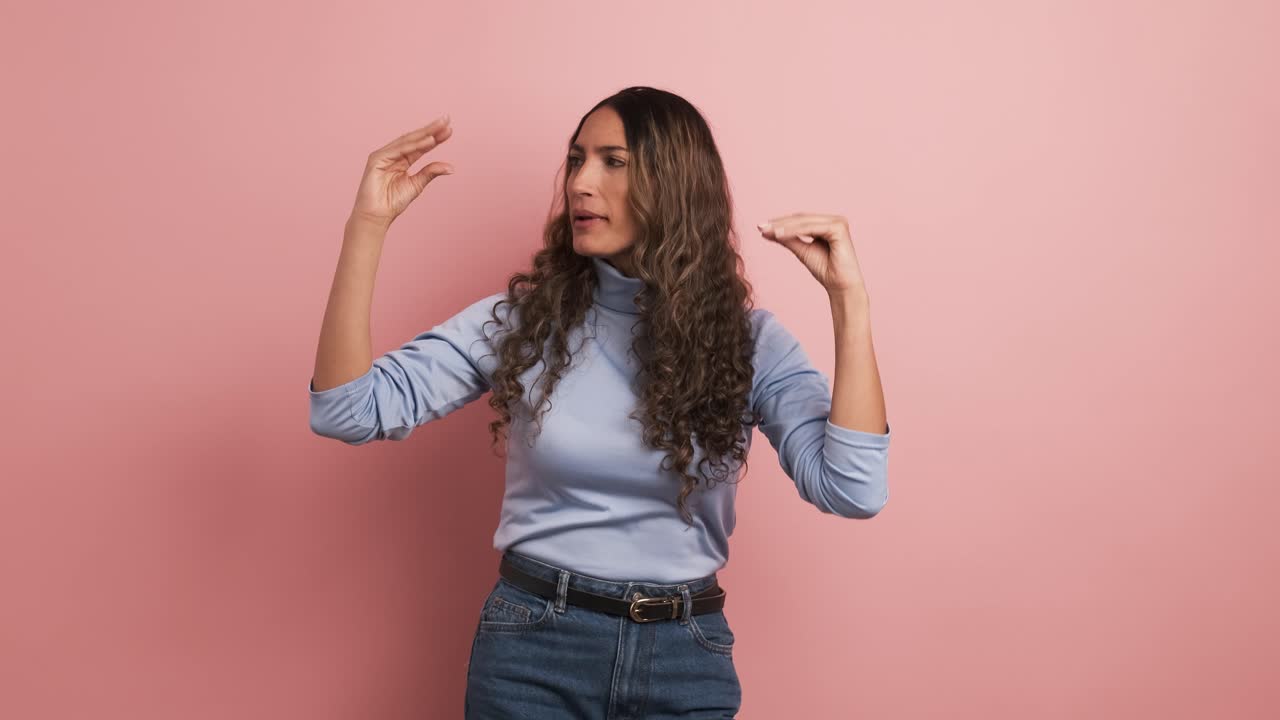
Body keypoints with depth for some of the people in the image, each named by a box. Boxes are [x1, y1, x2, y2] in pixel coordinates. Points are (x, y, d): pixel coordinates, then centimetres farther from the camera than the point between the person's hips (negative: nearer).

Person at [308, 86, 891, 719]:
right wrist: (368, 226, -18)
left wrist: (848, 297, -19)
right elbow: (349, 412, -11)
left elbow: (852, 490, -16)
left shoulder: (746, 340, -4)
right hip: (533, 645, 0)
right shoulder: (519, 320, -3)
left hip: (686, 657, 1)